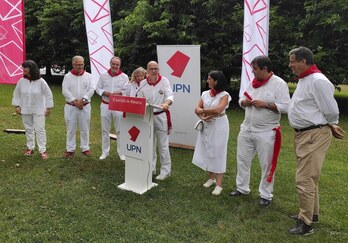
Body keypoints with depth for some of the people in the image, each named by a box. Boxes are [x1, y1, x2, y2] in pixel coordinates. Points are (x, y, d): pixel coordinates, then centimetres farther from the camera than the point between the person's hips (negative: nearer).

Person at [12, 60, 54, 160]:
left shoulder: (41, 81, -13)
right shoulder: (21, 81, -4)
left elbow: (48, 94, -6)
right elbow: (16, 94, 8)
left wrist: (48, 107, -6)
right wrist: (16, 106, 3)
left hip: (38, 110, -3)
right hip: (25, 110, 3)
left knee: (40, 129, -4)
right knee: (28, 129, 13)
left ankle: (42, 150, 2)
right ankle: (30, 147, 27)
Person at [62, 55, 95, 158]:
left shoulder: (88, 76, 4)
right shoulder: (67, 76, 2)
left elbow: (91, 90, -4)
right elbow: (65, 91, -6)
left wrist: (82, 100, -16)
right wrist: (75, 102, -15)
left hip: (85, 106, 1)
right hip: (70, 106, 0)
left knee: (84, 128, 6)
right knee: (71, 128, 6)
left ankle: (85, 148, 18)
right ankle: (70, 149, 16)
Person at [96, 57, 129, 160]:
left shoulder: (124, 77, -1)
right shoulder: (103, 75, 4)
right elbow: (98, 88, 6)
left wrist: (120, 93, -20)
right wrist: (105, 93, -13)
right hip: (105, 105, 2)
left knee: (120, 130, 4)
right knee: (105, 130, 9)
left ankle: (121, 152, 15)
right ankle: (105, 151, 21)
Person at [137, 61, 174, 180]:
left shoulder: (164, 81, -7)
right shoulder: (143, 83, 2)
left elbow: (170, 95, -22)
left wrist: (167, 103, -42)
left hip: (161, 116, -4)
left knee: (163, 145, 1)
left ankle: (165, 170, 12)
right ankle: (151, 168, 27)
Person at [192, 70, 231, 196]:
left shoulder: (224, 95, -10)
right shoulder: (205, 94, 7)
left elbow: (218, 110, -24)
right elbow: (197, 109, -1)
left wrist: (202, 111, -12)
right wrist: (204, 116, -21)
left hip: (219, 126, -6)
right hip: (206, 126, 6)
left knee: (218, 153, -3)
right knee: (207, 152, 10)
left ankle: (219, 185, 3)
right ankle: (211, 178, 28)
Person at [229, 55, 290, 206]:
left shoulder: (279, 84, -11)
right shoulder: (253, 82, 9)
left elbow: (286, 107, -16)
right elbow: (241, 101, 16)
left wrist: (265, 104, -21)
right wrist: (244, 102, -6)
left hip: (266, 132, -6)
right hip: (246, 129, 7)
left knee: (266, 165, 5)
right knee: (242, 160, 14)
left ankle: (266, 195, 21)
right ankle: (242, 188, 31)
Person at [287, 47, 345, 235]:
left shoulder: (317, 81, -18)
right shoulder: (303, 80, 13)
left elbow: (331, 111, -16)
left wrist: (330, 127, 3)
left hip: (314, 135, -10)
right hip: (303, 134, 10)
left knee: (304, 179, -6)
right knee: (310, 177, 19)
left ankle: (305, 223, 7)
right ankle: (312, 214, 34)